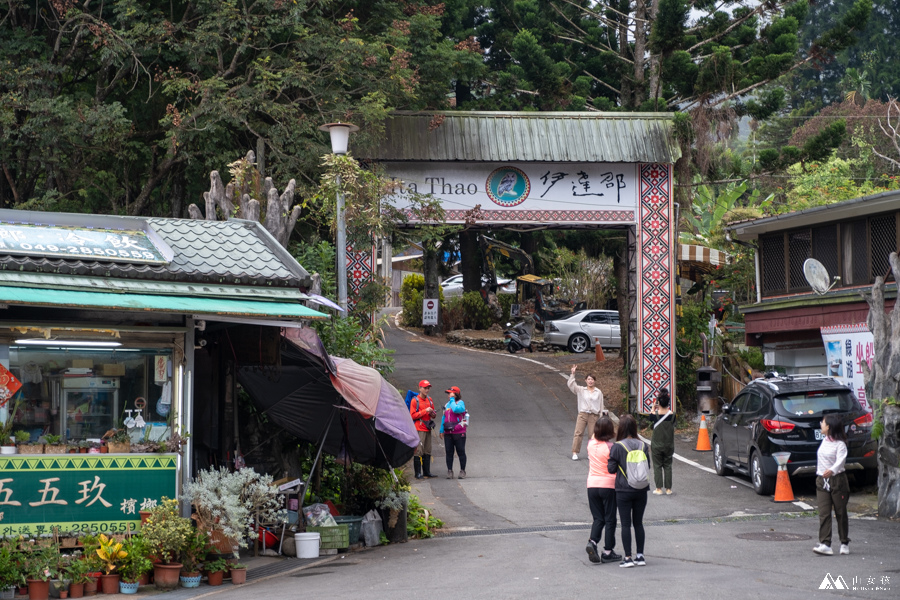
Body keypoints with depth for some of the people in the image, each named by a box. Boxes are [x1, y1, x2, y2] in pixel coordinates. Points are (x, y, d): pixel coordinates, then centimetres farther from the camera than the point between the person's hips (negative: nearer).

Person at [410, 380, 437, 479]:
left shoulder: (429, 400, 15)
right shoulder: (415, 401, -6)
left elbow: (433, 414, 23)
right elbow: (412, 415, -12)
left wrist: (433, 413, -1)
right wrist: (425, 411, -17)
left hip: (427, 429, 7)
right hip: (419, 429, -7)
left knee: (427, 451, 9)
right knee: (418, 451, -9)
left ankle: (427, 472, 15)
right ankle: (418, 474, -8)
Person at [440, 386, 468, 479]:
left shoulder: (460, 403, -6)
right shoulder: (447, 404, 14)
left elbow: (456, 409, -27)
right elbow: (444, 417, 20)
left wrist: (452, 400, -13)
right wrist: (442, 430, 16)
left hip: (459, 433, -6)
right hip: (448, 433, 6)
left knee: (461, 452, 2)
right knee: (449, 452, 5)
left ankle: (462, 471, 9)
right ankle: (449, 471, 10)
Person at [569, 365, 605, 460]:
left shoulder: (598, 392, 10)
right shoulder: (581, 390, 8)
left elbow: (601, 404, 13)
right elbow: (570, 384, -1)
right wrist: (573, 373, -8)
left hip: (594, 415, 1)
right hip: (582, 414, -1)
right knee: (578, 433, -8)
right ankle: (574, 453, -7)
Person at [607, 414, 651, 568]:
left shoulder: (617, 447, -11)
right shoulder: (643, 446, -1)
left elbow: (611, 468, -9)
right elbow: (648, 467, 4)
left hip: (624, 491, -3)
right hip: (641, 491, 3)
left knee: (626, 524, 3)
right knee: (638, 523, 14)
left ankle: (628, 557, 2)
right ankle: (640, 555, 15)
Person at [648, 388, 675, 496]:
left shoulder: (655, 415, -14)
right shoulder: (672, 415, -8)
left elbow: (650, 417, 9)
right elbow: (673, 429, 4)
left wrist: (653, 408, 21)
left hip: (657, 445, -2)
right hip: (669, 445, 2)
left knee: (657, 466, 7)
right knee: (668, 466, 11)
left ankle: (659, 489, 7)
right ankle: (668, 489, 13)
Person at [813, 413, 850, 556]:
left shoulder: (840, 444, -12)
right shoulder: (825, 441, 12)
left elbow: (840, 460, -27)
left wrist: (832, 470, -45)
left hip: (837, 480, -6)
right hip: (822, 481, 6)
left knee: (841, 513, 5)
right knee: (824, 513, -5)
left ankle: (845, 543, 18)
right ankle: (825, 544, -13)